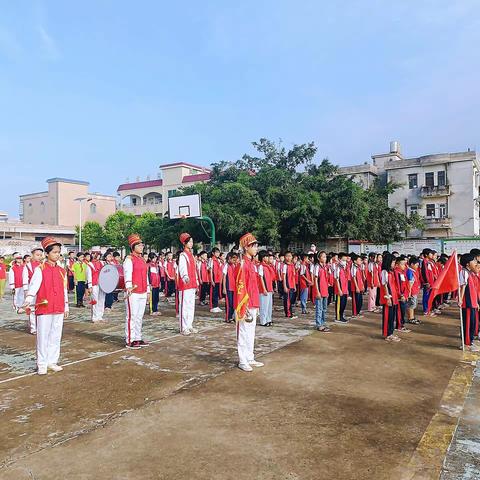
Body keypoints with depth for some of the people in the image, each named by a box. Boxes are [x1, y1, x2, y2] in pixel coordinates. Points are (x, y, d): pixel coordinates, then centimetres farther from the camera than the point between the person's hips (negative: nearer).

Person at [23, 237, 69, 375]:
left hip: (59, 310, 5)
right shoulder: (40, 269, -4)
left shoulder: (62, 271, 10)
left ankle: (52, 362, 22)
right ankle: (42, 364, 13)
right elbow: (34, 285, -18)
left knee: (56, 336, 10)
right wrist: (29, 299, -34)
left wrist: (66, 307, 15)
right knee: (43, 336, 2)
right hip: (44, 309, -4)